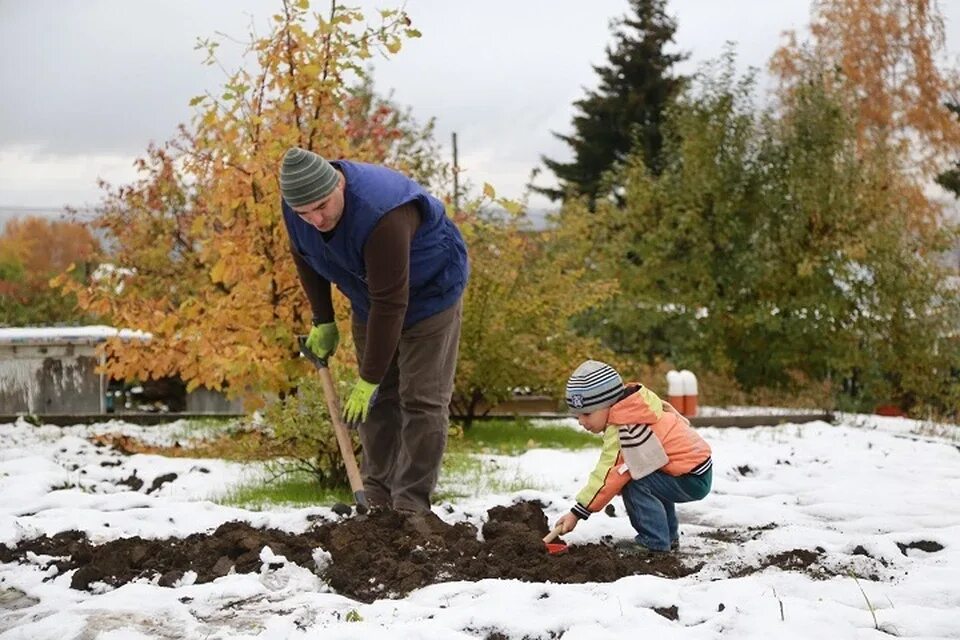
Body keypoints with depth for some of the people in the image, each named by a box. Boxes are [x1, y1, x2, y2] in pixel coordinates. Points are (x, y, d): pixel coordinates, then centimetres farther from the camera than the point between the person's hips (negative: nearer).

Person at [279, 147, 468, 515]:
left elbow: (390, 305, -37)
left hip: (429, 294, -7)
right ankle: (378, 501, 11)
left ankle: (411, 505, -10)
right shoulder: (296, 208, -18)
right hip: (370, 301, 7)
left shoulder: (380, 215, -41)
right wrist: (323, 321, 2)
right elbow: (305, 259, 6)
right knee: (376, 402, 6)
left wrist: (370, 379, -33)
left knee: (422, 399, -11)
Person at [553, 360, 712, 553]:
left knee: (635, 484, -18)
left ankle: (654, 542, -9)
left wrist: (577, 513, -21)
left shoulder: (625, 431, -22)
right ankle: (668, 536, 23)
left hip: (692, 480, -11)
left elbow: (607, 476, -23)